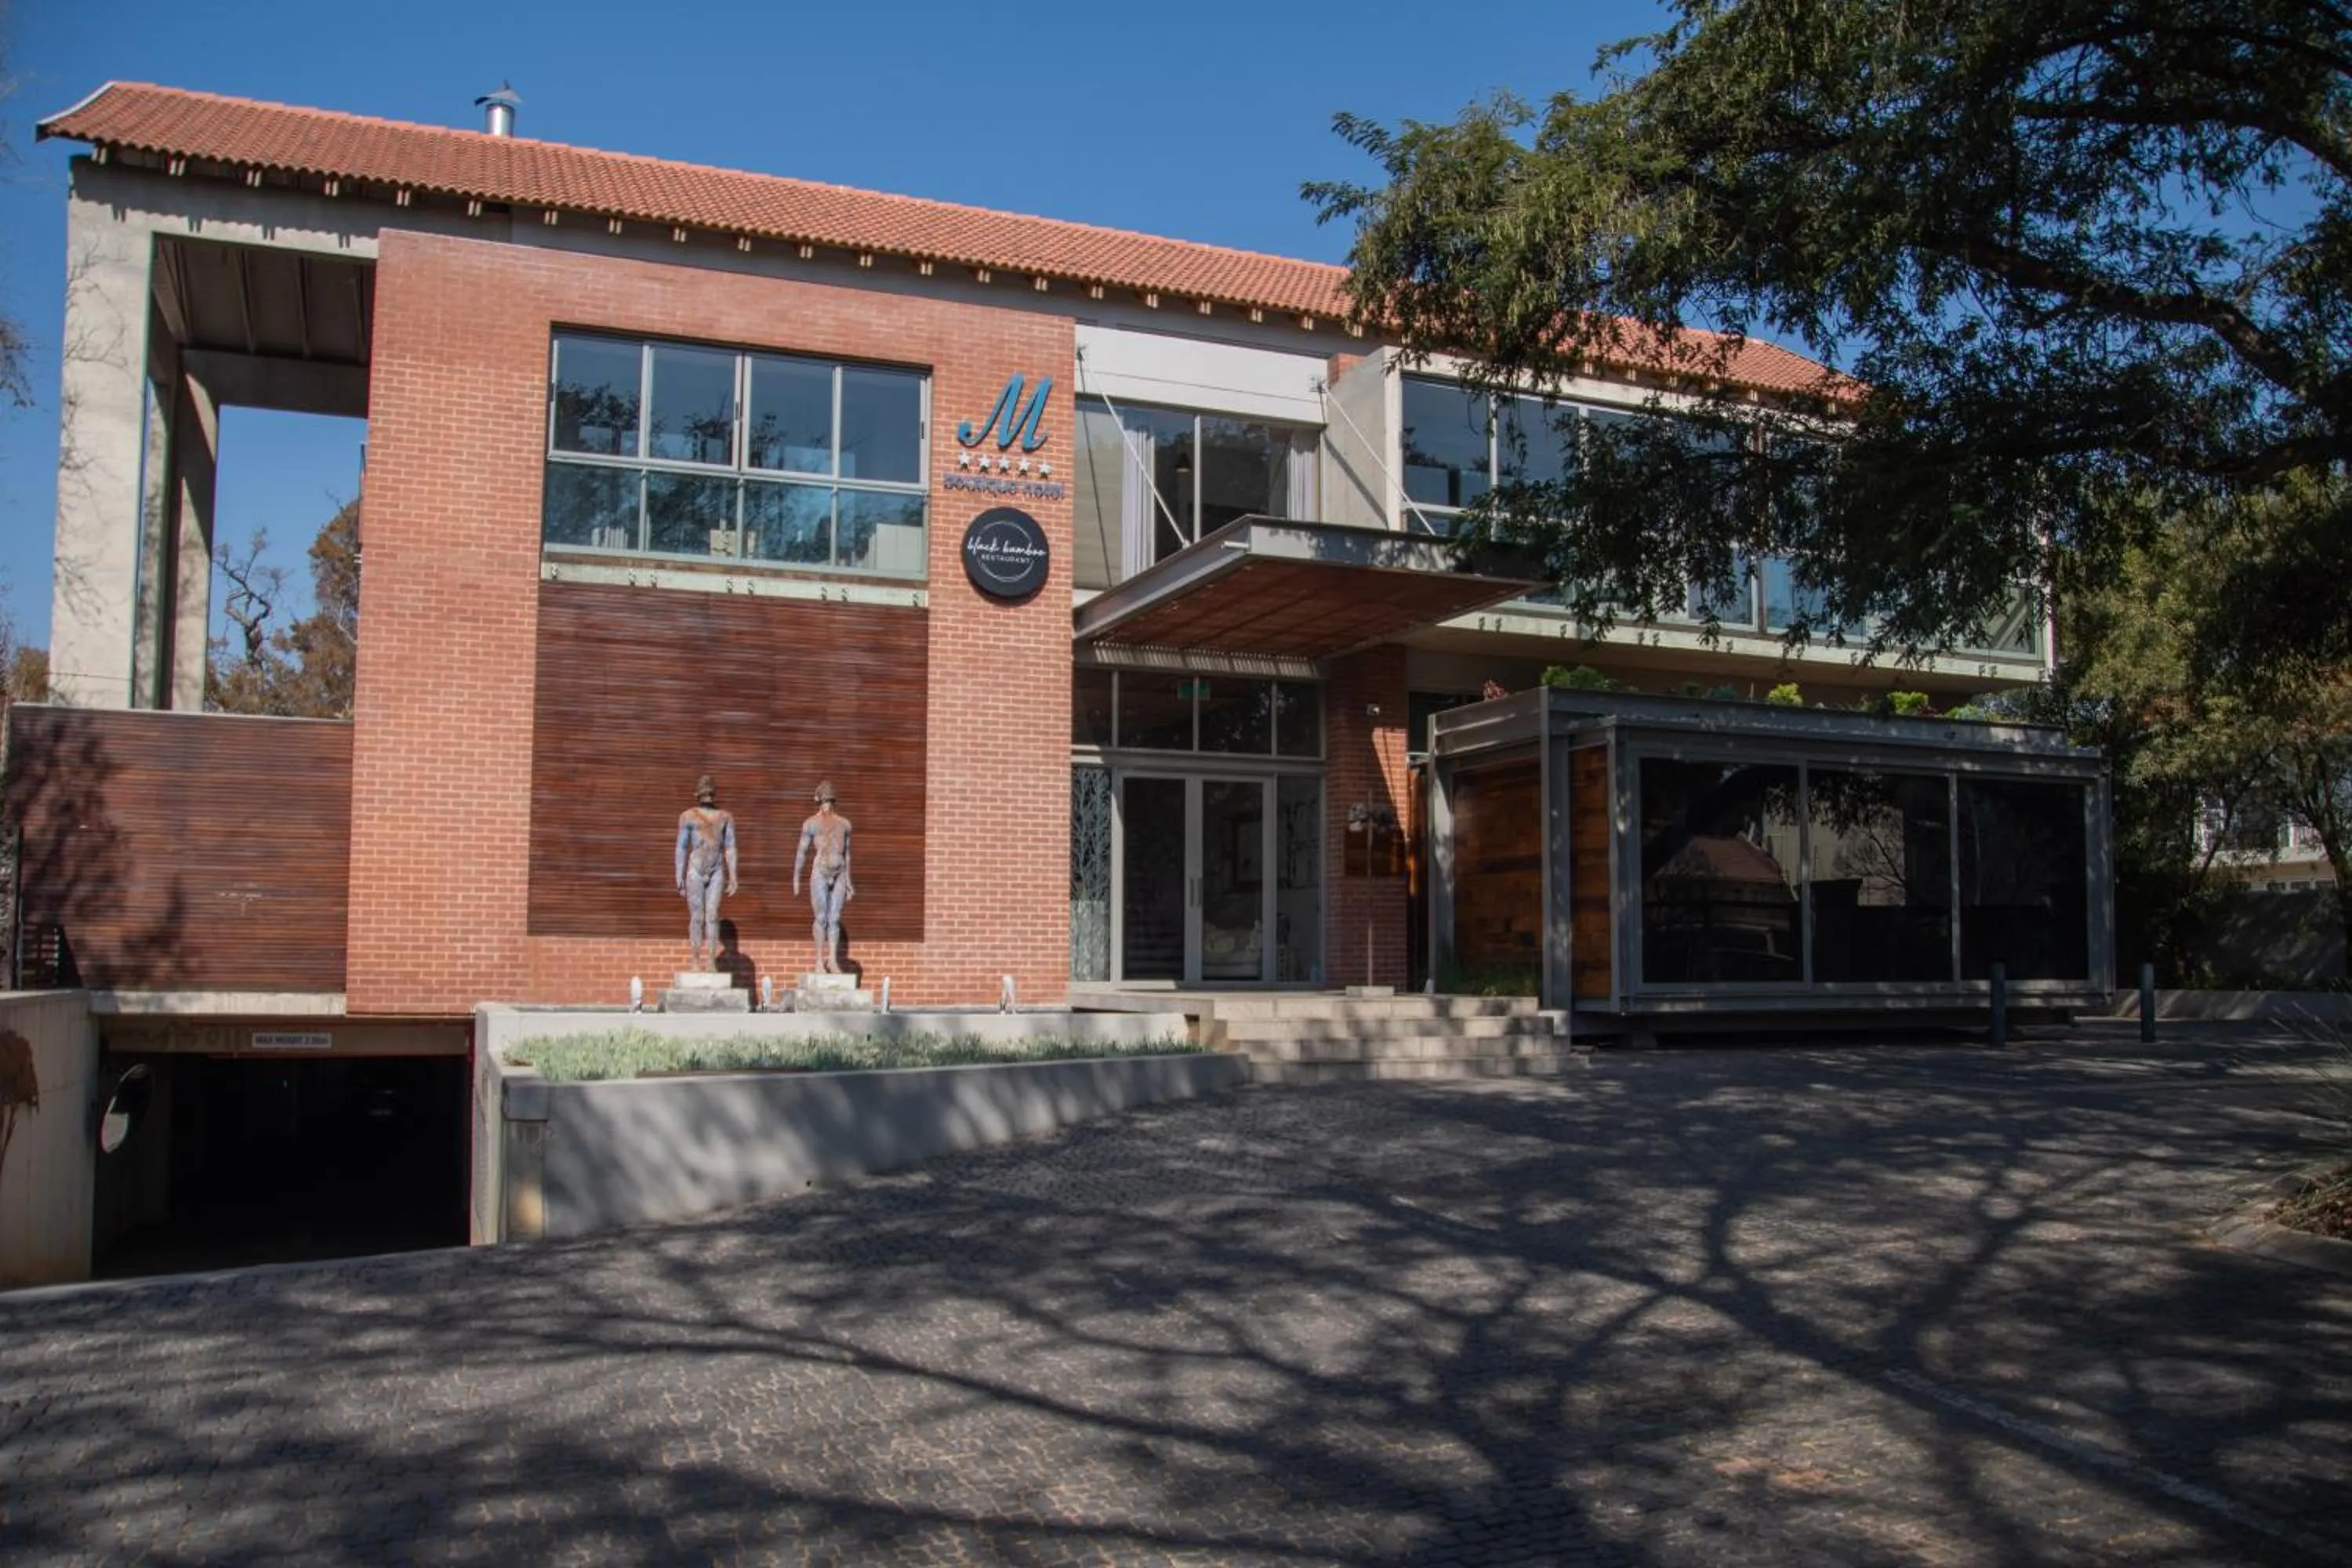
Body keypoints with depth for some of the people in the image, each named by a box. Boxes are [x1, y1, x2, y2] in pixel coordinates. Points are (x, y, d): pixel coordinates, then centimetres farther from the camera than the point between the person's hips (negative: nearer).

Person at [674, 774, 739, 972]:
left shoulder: (725, 818, 10)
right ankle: (695, 960, 4)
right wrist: (679, 878, 0)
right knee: (697, 917, -1)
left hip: (717, 872, 2)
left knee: (712, 915, -2)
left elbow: (730, 848, 10)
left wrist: (733, 878, 5)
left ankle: (711, 961, 0)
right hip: (695, 870, -2)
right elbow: (681, 847, 3)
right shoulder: (688, 816, 3)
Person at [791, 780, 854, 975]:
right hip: (820, 871, -3)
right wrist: (796, 879, 1)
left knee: (835, 918, 2)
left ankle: (833, 960, 5)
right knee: (821, 918, -2)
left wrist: (848, 880, 20)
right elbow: (801, 852, 4)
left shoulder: (844, 823, 15)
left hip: (839, 873, 3)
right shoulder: (811, 823, 3)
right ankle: (820, 961, 6)